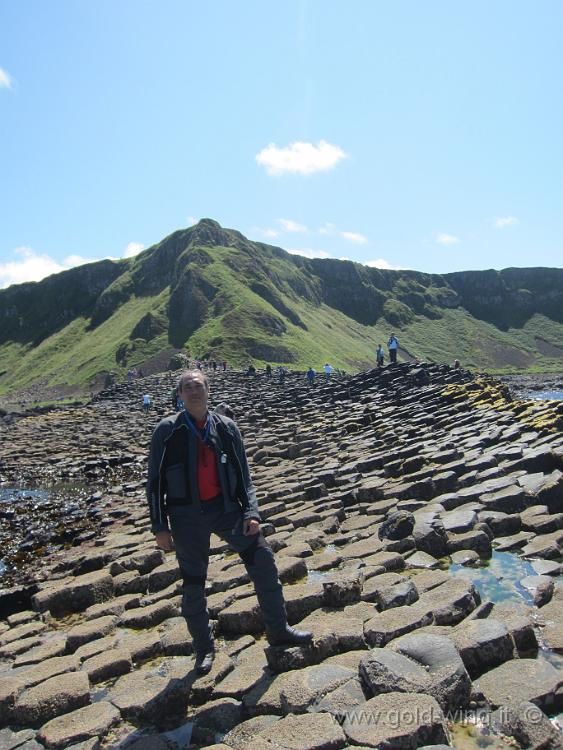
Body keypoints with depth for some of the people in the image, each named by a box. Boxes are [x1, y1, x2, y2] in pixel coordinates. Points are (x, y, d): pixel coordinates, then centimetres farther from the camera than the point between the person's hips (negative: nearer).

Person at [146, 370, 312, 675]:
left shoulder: (226, 427, 1)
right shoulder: (168, 431, -5)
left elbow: (243, 474, 6)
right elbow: (155, 481, -2)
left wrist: (251, 511, -5)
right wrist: (160, 527, -4)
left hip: (225, 507, 2)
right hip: (187, 515, -2)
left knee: (263, 560, -2)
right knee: (193, 585, 7)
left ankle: (278, 630, 17)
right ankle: (204, 649, 29)